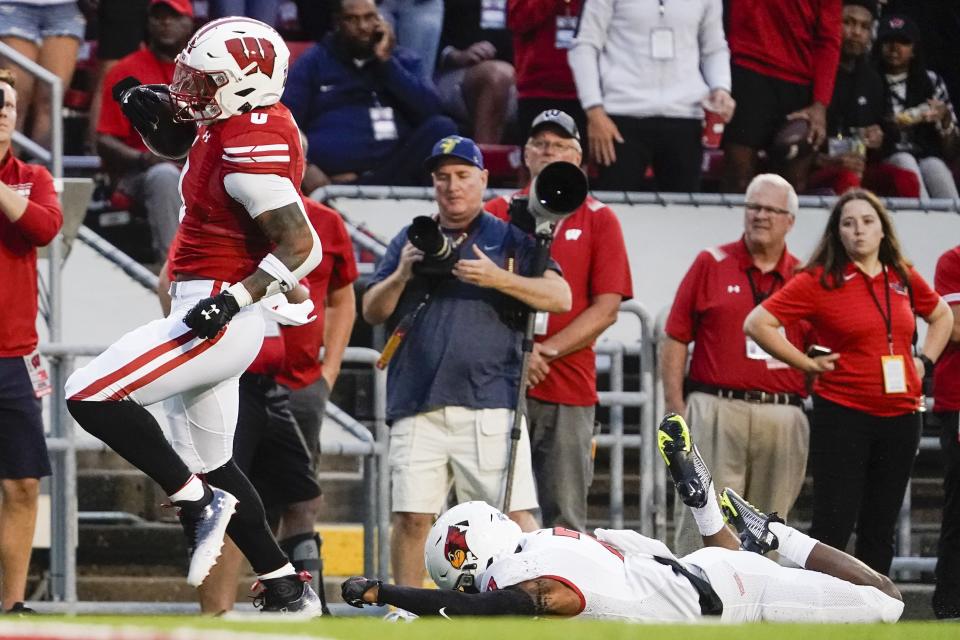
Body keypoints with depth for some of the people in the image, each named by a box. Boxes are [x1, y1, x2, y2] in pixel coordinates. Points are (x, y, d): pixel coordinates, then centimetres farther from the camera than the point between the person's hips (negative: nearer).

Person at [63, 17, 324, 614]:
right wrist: (159, 114, 5)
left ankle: (197, 501, -6)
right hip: (208, 315, 10)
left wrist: (234, 298, -29)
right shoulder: (230, 125, 6)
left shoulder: (251, 150, -22)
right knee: (209, 462, 19)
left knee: (91, 395, -15)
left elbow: (303, 248, -25)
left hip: (216, 320, -10)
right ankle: (287, 589, 24)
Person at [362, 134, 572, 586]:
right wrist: (402, 275, -4)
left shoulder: (510, 239, 10)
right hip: (418, 405, 3)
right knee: (411, 517, 1)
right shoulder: (410, 240, 19)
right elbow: (372, 311, 15)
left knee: (514, 514, -10)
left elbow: (560, 297, -1)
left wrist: (498, 279, -13)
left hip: (490, 402, -3)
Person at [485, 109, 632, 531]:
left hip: (569, 388, -1)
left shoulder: (599, 221, 9)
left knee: (566, 521, -2)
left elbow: (607, 307, 1)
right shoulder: (498, 213, 11)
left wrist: (545, 352, -9)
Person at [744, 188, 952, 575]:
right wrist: (808, 364, -7)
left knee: (880, 529, 9)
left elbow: (941, 315, 28)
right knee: (833, 528, -7)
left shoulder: (903, 278, 8)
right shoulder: (820, 281, -6)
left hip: (900, 416, 5)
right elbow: (757, 324, -9)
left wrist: (924, 360, 12)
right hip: (842, 415, -5)